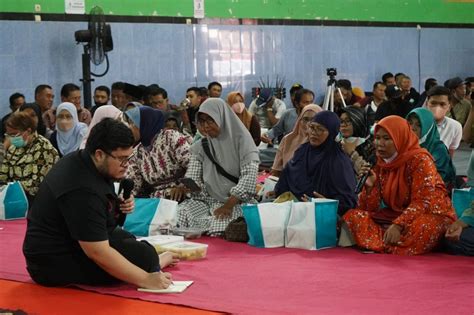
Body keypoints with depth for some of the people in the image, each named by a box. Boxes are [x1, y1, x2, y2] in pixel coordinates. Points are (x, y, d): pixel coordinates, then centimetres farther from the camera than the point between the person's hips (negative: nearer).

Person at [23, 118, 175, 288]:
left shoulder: (80, 160, 1)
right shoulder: (82, 189, -28)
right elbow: (98, 253, -31)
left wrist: (119, 204, 2)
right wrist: (146, 279, -27)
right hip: (57, 265, -11)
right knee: (144, 255, -16)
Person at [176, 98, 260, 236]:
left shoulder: (241, 140, -3)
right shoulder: (200, 147, 11)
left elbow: (249, 176, -12)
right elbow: (192, 178, 5)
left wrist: (229, 204, -24)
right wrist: (183, 188, -20)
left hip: (237, 202, -4)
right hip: (207, 201, 4)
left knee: (220, 222, -35)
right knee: (180, 214, -25)